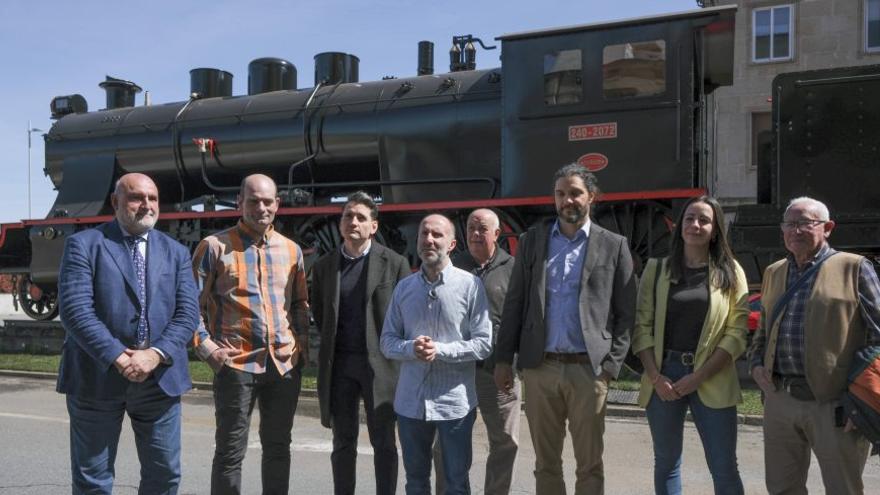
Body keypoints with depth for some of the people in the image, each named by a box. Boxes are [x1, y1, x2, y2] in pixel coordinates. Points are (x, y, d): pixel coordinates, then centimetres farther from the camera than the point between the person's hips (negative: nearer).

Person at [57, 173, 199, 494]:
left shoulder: (176, 253, 10)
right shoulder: (84, 245, -1)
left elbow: (188, 313, 1)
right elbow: (75, 309, -11)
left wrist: (156, 354, -15)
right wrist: (117, 357, -19)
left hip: (160, 378, 3)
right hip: (97, 377, -3)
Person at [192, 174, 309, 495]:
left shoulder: (291, 249, 11)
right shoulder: (215, 246, -2)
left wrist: (302, 344, 7)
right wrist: (207, 348, -11)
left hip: (285, 363, 4)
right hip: (236, 363, -4)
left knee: (278, 447, 13)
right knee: (230, 451, 2)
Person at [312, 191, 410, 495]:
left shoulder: (394, 263, -3)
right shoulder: (324, 266, 7)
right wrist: (332, 347, 10)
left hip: (380, 363, -3)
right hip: (339, 365, 3)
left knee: (383, 443, 3)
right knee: (343, 443, 9)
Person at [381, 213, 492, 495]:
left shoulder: (470, 285, -6)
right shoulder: (403, 288, 6)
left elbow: (483, 344, -8)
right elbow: (387, 341, 6)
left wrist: (439, 350, -19)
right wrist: (411, 348, -15)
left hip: (455, 401, -3)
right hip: (410, 401, 3)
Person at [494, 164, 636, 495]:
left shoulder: (613, 246, 2)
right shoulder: (532, 240, 8)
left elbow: (626, 313, 1)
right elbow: (514, 303, 8)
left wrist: (611, 365, -7)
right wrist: (503, 359, 3)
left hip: (588, 368, -2)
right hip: (539, 367, 2)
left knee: (589, 465, 6)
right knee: (545, 462, 11)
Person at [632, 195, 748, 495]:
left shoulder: (730, 272, 3)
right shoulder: (657, 269, 7)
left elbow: (737, 332, -3)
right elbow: (642, 326, 3)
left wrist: (700, 376, -12)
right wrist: (655, 376, -9)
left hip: (711, 380, -1)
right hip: (663, 377, 2)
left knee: (724, 469, -1)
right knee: (666, 463, 10)